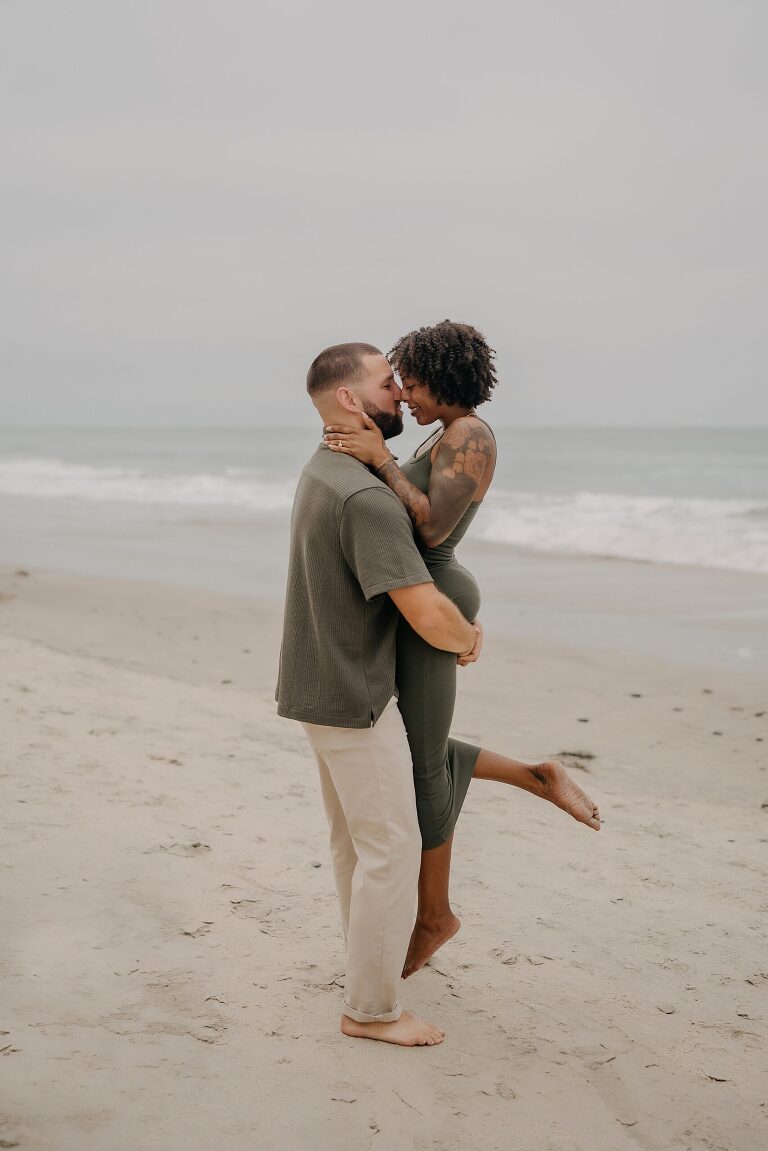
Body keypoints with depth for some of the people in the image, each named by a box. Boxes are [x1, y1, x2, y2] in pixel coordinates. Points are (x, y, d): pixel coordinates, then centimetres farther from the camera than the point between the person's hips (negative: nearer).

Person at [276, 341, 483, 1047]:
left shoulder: (322, 472, 8)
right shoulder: (366, 498, -26)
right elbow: (427, 614, -28)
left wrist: (456, 624, 14)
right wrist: (468, 639, -7)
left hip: (324, 688, 10)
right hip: (354, 699, -10)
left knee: (354, 838, 22)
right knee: (391, 848, -1)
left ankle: (370, 956, 38)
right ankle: (371, 1009, 9)